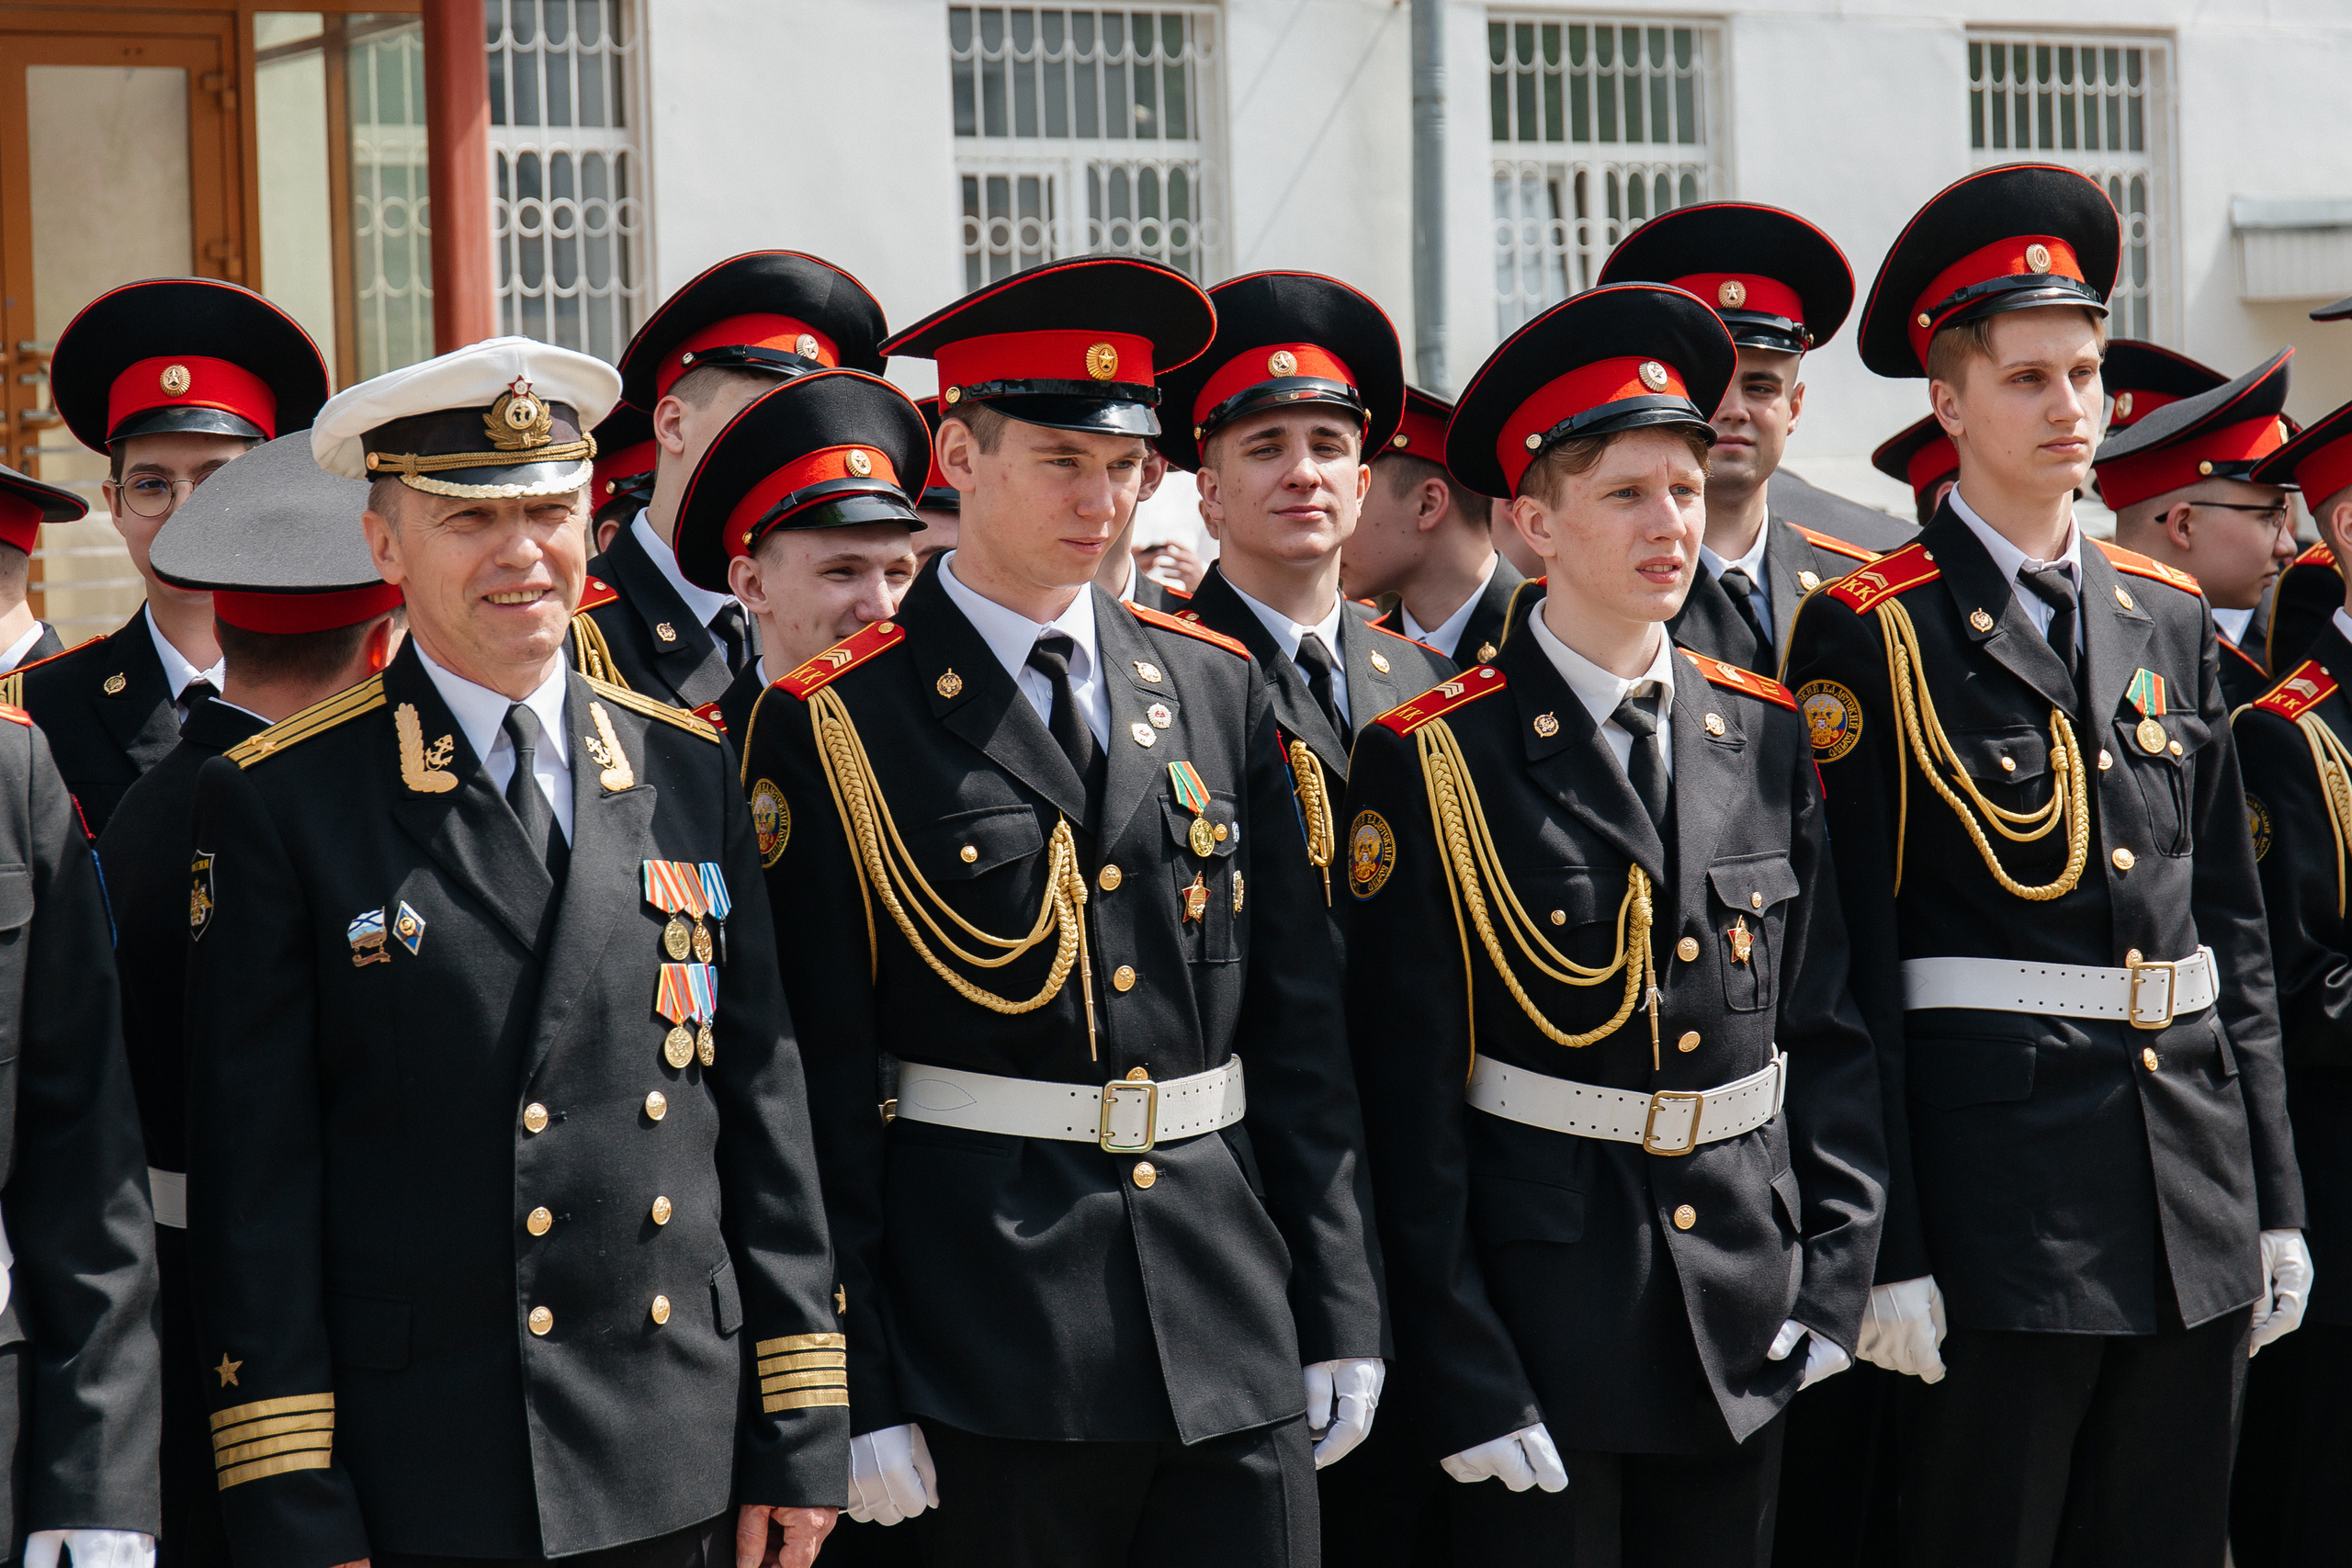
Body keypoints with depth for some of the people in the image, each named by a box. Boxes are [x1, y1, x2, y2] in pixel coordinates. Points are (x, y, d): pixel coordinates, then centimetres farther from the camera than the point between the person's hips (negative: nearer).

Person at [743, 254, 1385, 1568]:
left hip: (1237, 1349, 4)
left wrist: (1342, 1312, 7)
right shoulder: (837, 728, -4)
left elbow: (1302, 1021, 11)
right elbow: (820, 1092, -6)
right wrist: (860, 1395, -9)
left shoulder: (1220, 689, 10)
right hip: (992, 1355, -4)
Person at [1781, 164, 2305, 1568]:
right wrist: (1889, 1250, -13)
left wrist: (2275, 1199, 11)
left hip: (2196, 1186, 6)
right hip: (1997, 1177, -5)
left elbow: (2233, 926, 15)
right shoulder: (1869, 635, -5)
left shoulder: (2170, 620, 13)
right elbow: (1849, 966, -9)